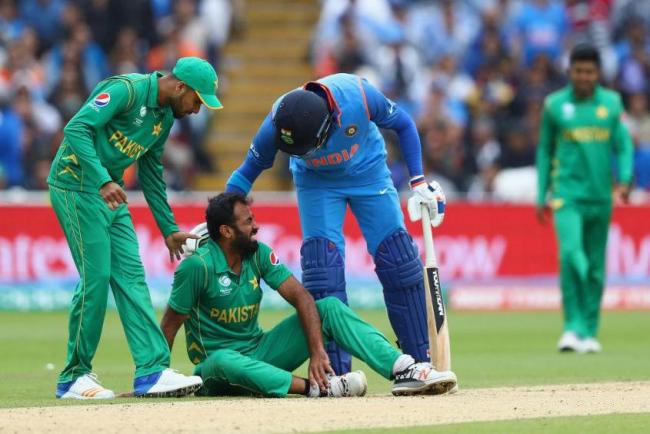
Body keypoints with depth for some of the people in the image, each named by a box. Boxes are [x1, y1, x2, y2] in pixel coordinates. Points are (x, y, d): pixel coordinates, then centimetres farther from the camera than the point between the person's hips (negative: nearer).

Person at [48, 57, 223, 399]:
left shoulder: (164, 118, 13)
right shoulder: (127, 89, -16)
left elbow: (151, 175, 23)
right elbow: (76, 128, -25)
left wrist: (169, 229, 23)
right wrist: (103, 181, -33)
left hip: (110, 193, 9)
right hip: (76, 187, -9)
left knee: (131, 277, 1)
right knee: (97, 275, -11)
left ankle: (152, 371, -1)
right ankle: (73, 377, -1)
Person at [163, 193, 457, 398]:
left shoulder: (258, 253, 0)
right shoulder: (198, 266, -19)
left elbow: (301, 297, -5)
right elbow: (169, 325, -18)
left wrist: (317, 351, -17)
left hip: (259, 352, 6)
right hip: (215, 368, -6)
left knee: (330, 307, -9)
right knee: (224, 360, -44)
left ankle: (403, 370, -25)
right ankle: (314, 387, -50)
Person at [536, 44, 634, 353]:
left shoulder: (612, 103, 7)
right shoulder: (554, 105, 4)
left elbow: (623, 144, 5)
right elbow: (544, 150, 10)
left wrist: (625, 180, -12)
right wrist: (541, 196, 8)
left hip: (600, 196, 2)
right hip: (567, 193, -2)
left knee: (596, 266, 6)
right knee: (570, 253, -21)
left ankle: (589, 332, 15)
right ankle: (572, 327, -16)